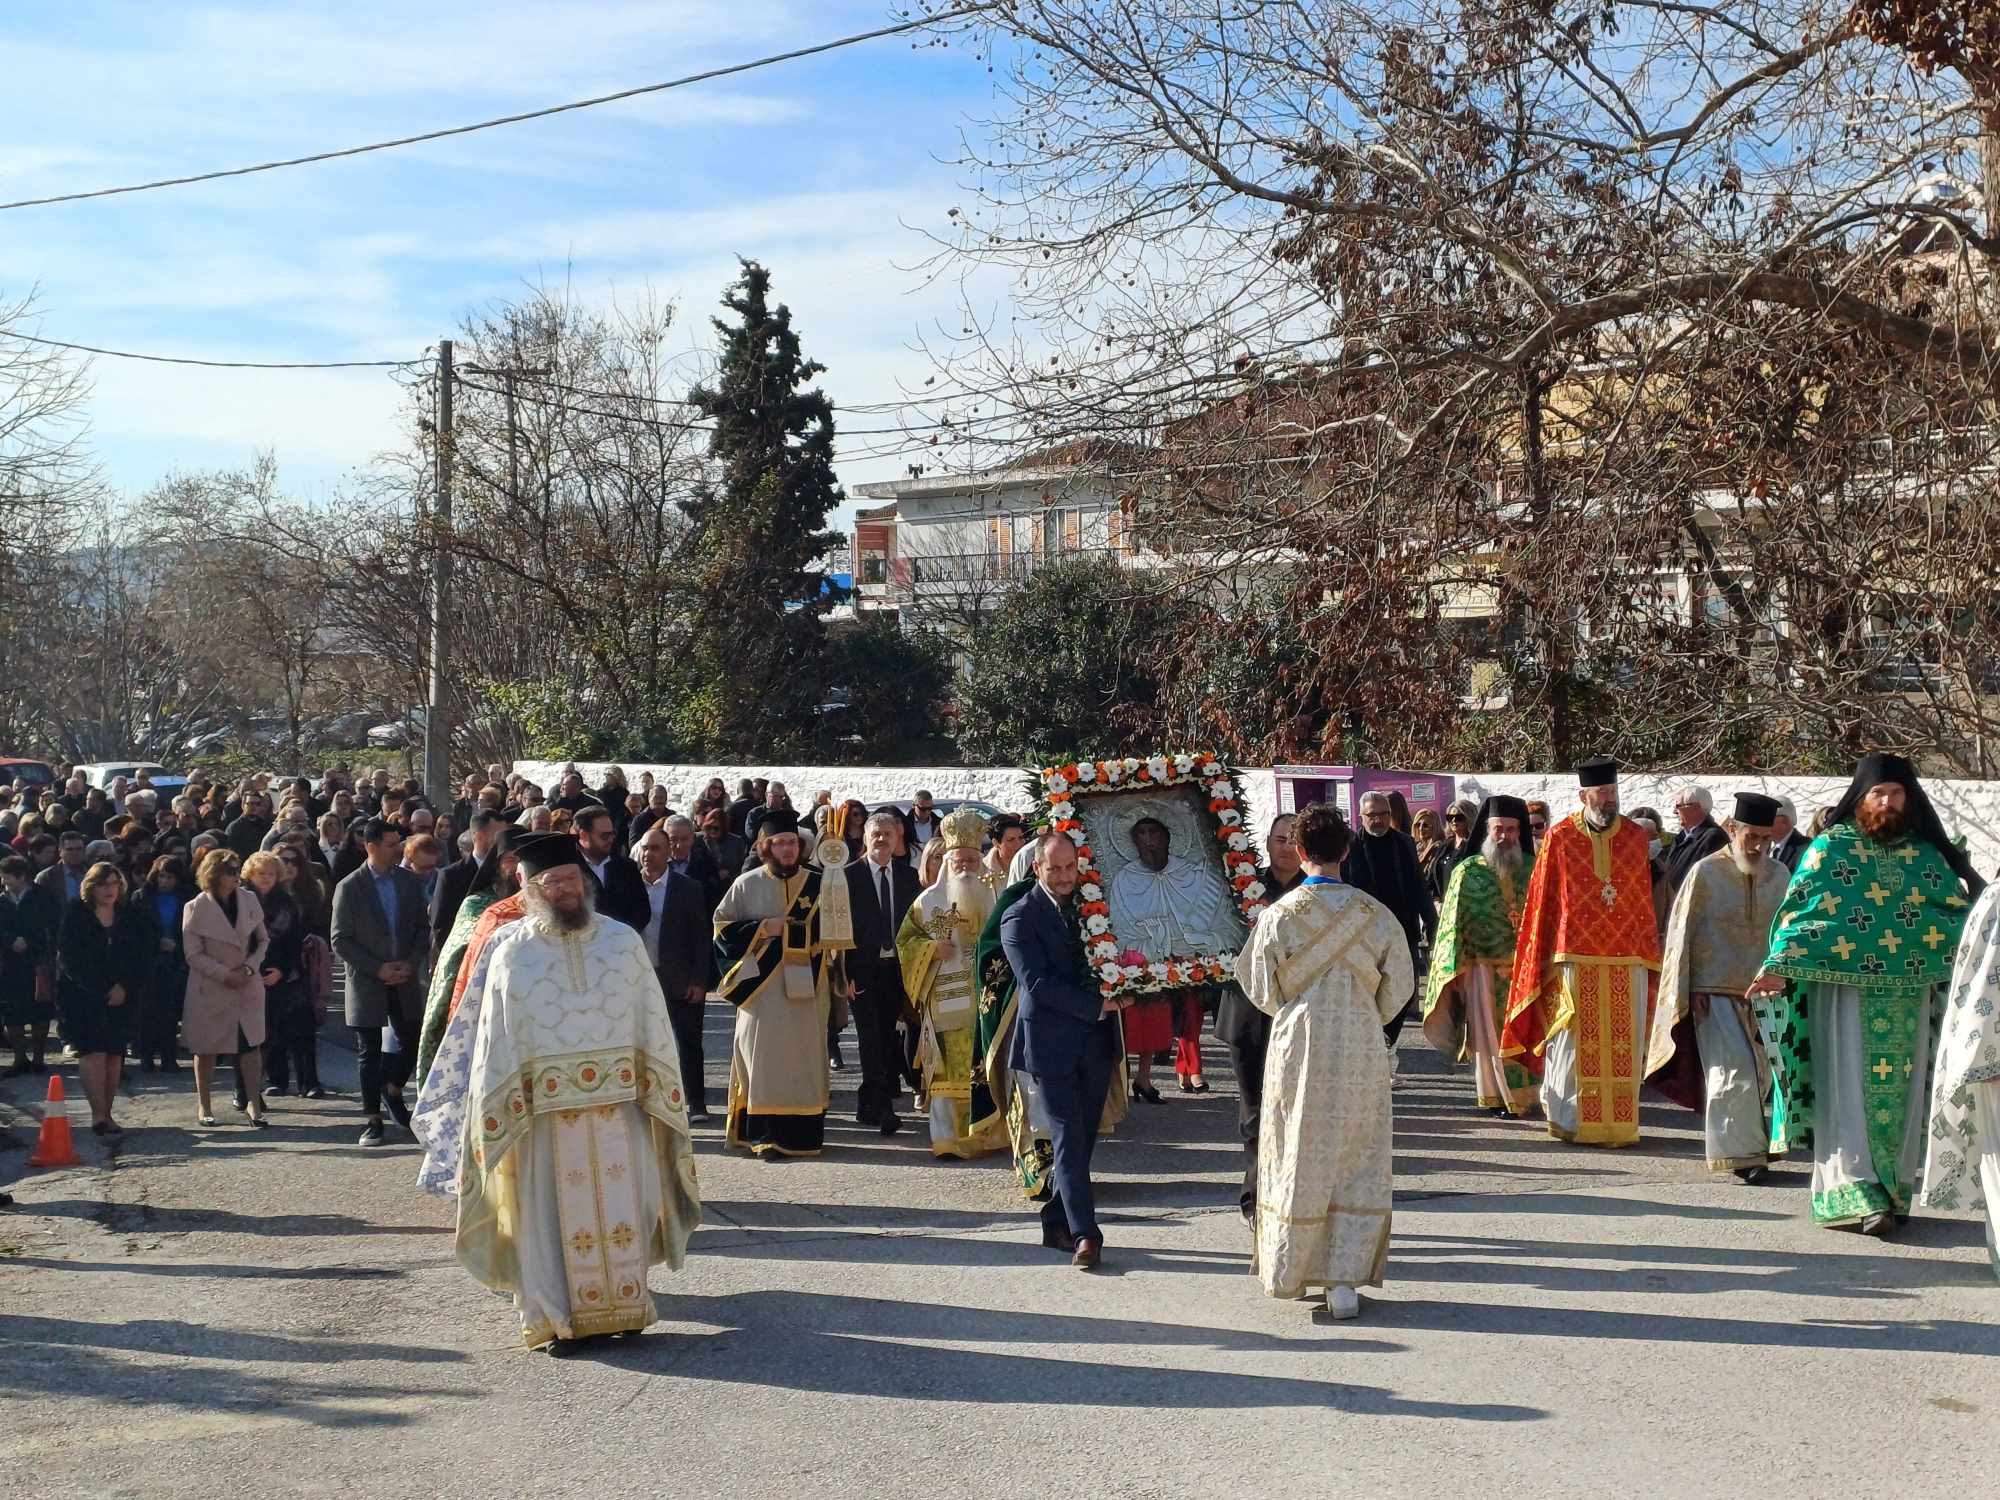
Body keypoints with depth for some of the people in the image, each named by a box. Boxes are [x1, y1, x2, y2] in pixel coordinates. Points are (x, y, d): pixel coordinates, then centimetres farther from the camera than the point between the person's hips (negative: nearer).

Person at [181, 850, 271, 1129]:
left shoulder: (249, 900, 3)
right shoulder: (196, 908, -9)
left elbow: (262, 939, 10)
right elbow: (193, 954, -9)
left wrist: (249, 967, -7)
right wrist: (224, 974, -17)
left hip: (247, 987, 3)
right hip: (209, 989, -3)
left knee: (252, 1045, 2)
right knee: (206, 1049, 7)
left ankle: (253, 1103, 11)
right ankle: (204, 1106, 20)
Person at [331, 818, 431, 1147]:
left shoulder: (409, 882, 4)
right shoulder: (349, 888, -7)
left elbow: (423, 928, 8)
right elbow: (340, 941, -7)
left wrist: (410, 963, -7)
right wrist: (377, 969, -14)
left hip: (405, 978, 3)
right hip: (367, 983, -3)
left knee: (411, 1040, 7)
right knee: (370, 1052, 2)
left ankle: (392, 1091, 33)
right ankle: (373, 1119, 11)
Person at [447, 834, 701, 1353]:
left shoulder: (624, 941, 5)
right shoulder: (513, 954, 1)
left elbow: (652, 1021, 7)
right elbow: (496, 1038, 3)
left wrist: (658, 1091, 4)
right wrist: (499, 1109, -1)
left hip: (619, 1103, 1)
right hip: (546, 1110, -1)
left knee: (622, 1207, 4)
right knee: (554, 1212, 2)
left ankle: (625, 1307, 17)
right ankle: (557, 1317, 11)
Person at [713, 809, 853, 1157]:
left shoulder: (818, 884, 5)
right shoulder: (746, 886, 5)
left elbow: (836, 932, 4)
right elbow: (722, 927, 4)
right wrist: (762, 928, -7)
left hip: (805, 987, 1)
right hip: (762, 988, -1)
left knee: (805, 1057, 3)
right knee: (765, 1056, -3)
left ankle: (803, 1133, 10)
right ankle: (766, 1134, -1)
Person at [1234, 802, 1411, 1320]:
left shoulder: (1278, 915, -9)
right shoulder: (1375, 914, -5)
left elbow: (1262, 990, 0)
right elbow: (1398, 989, 4)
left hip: (1298, 1047, -1)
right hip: (1362, 1051, 1)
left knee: (1298, 1159, 12)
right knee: (1357, 1165, 8)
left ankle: (1290, 1271, 21)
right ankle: (1345, 1280, 4)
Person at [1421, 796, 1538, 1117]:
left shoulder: (1533, 870, 6)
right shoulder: (1468, 871, 2)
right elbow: (1454, 923, 1)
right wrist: (1456, 970, -3)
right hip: (1484, 967, -1)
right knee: (1490, 1033, 3)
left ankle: (1526, 1093, 12)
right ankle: (1493, 1095, 12)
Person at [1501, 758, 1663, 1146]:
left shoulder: (1635, 838, 7)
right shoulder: (1559, 838, 0)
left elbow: (1645, 903, 10)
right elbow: (1542, 903, 3)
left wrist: (1651, 958, 8)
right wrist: (1542, 962, 2)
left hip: (1628, 963, 2)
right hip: (1575, 960, -2)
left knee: (1624, 1046, 2)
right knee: (1575, 1043, 0)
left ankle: (1620, 1122, 11)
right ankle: (1570, 1122, 10)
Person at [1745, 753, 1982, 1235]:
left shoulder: (1925, 853, 10)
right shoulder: (1830, 847, 0)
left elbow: (1958, 911, 13)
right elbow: (1802, 909, -8)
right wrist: (1780, 966, -21)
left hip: (1909, 997, 3)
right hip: (1846, 991, -3)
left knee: (1900, 1092, 6)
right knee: (1850, 1090, -7)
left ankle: (1893, 1189, 15)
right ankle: (1855, 1192, -9)